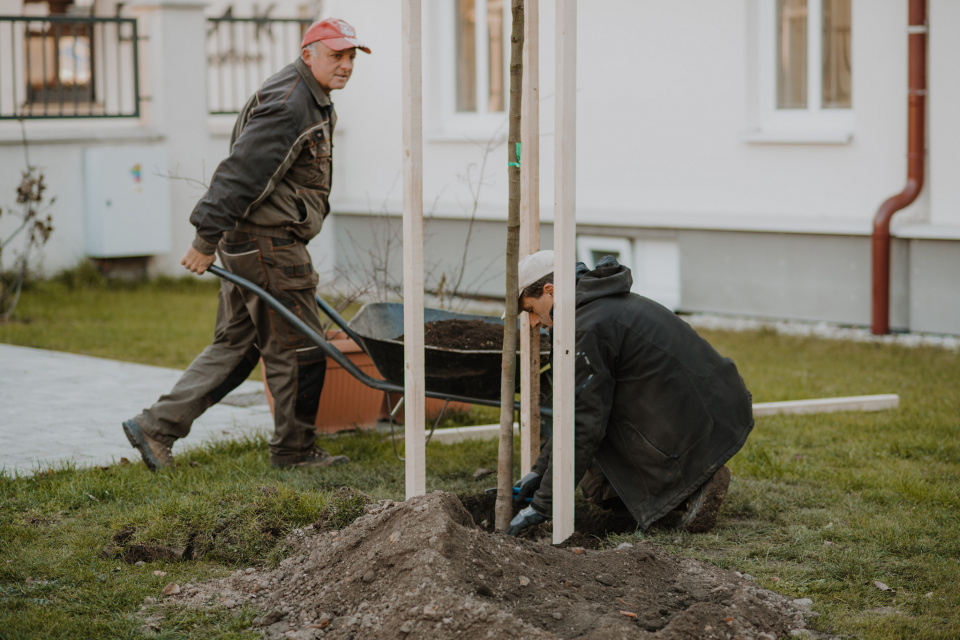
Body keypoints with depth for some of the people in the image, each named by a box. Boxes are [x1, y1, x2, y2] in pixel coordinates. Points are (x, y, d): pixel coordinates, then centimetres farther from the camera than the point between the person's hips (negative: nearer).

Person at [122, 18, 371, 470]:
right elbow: (242, 172, -23)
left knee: (235, 345, 12)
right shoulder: (287, 105, -17)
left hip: (246, 243, 11)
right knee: (295, 348, 0)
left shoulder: (310, 101, 18)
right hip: (266, 245, -11)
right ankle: (294, 451, 12)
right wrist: (207, 239, -23)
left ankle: (156, 427, 12)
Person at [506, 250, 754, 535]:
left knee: (598, 485, 12)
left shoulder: (588, 328, -13)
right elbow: (583, 405, 23)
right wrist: (540, 469, 21)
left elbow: (583, 423, -14)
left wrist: (543, 502, -7)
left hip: (693, 435, -9)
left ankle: (689, 493, -5)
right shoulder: (615, 304, 18)